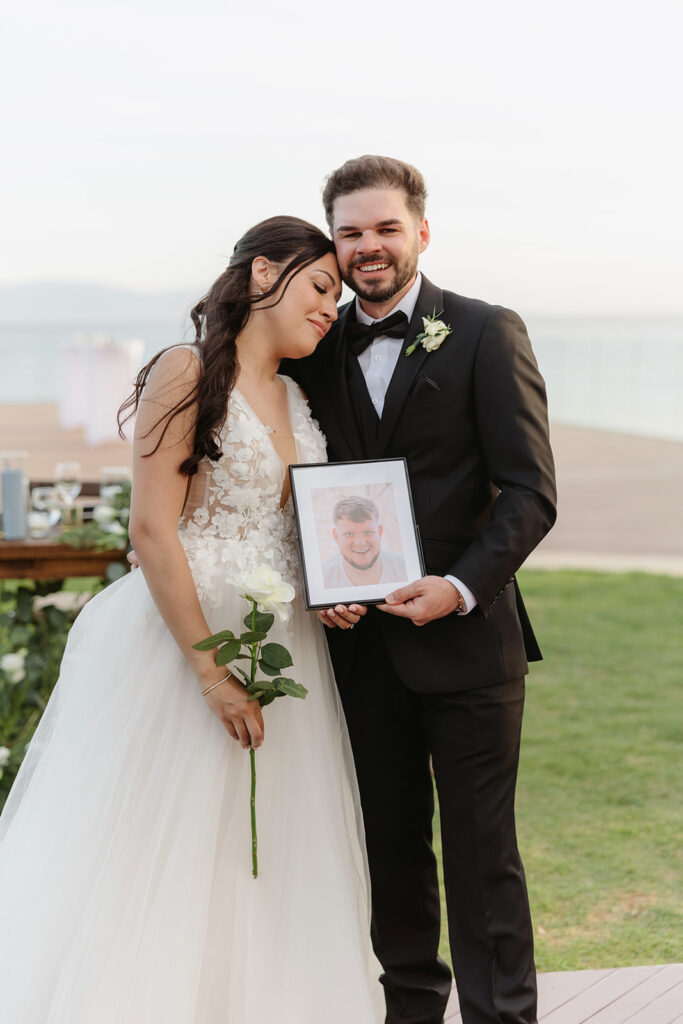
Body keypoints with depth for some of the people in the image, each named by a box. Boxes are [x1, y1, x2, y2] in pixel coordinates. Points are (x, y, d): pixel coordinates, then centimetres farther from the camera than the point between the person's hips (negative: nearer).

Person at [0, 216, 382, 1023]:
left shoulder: (300, 399, 15)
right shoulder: (187, 374, -8)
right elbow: (151, 529, -15)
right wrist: (210, 668, -18)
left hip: (282, 648, 7)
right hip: (183, 635, -7)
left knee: (265, 868, 8)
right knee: (154, 865, -3)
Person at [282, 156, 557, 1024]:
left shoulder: (487, 334, -2)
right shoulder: (319, 350, 10)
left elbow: (531, 491, -7)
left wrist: (461, 587, -19)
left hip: (465, 638, -4)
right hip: (360, 641, 4)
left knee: (481, 849, 0)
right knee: (390, 845, 13)